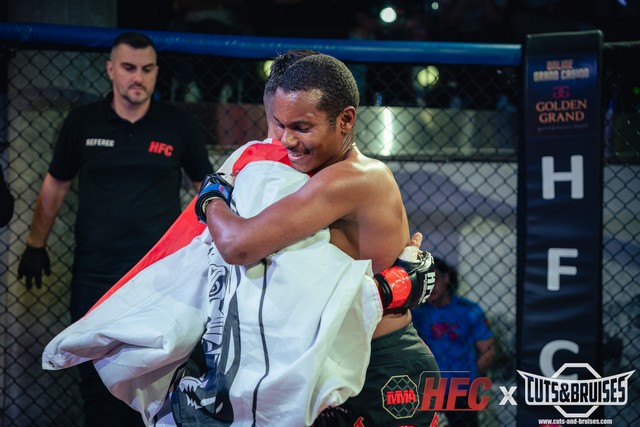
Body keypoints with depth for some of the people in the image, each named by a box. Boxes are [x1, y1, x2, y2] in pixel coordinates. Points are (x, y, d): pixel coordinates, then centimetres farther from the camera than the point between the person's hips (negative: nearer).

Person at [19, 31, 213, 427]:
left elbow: (206, 186, 6)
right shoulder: (83, 121, 1)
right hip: (94, 274, 1)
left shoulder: (178, 124, -2)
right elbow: (56, 186, 11)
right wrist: (36, 245, 12)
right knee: (97, 378, 9)